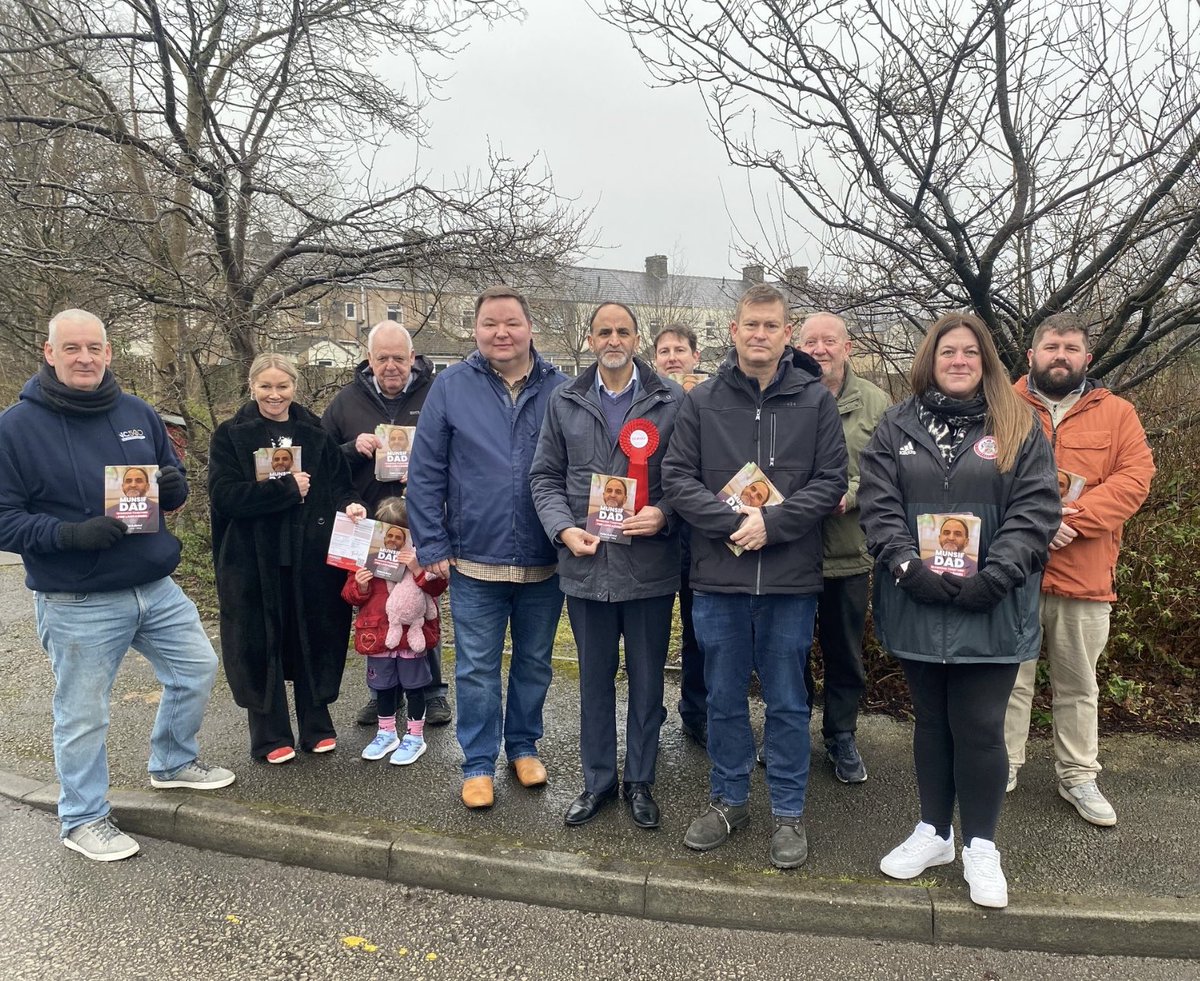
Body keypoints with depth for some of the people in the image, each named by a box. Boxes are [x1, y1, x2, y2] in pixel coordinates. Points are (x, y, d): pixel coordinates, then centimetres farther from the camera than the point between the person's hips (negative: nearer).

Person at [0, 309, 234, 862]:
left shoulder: (138, 414, 5)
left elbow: (175, 486, 13)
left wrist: (174, 486, -11)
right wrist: (71, 533, -26)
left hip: (157, 588, 5)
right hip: (77, 604, -5)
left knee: (197, 670, 15)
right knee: (83, 715, 8)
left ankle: (173, 763, 40)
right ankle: (83, 819, 29)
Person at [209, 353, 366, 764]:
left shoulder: (316, 433, 8)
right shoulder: (231, 436, 0)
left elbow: (339, 482, 9)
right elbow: (224, 495, -11)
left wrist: (349, 503, -13)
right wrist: (287, 489, -15)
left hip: (312, 556, 2)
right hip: (255, 559, -2)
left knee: (315, 637, 9)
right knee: (261, 644, 5)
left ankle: (317, 728, 25)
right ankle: (270, 736, 20)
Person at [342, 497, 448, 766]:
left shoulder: (419, 554, -6)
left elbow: (437, 586, -15)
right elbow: (351, 595, 5)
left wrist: (418, 569, -29)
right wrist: (360, 586, -16)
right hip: (378, 633, 3)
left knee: (413, 685, 9)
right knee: (383, 686, 17)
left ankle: (415, 735, 23)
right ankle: (386, 733, 34)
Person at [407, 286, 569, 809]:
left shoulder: (559, 389, 0)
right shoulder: (451, 386, -2)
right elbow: (425, 473, -2)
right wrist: (432, 547, -5)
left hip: (544, 562, 1)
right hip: (475, 561, -1)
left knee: (534, 663, 16)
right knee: (476, 668, 8)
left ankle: (524, 746, 36)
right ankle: (479, 763, 25)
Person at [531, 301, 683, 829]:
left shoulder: (672, 401, 0)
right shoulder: (564, 402, 7)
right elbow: (545, 476, 7)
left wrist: (664, 514, -17)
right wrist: (563, 528, -8)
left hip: (650, 565, -1)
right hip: (586, 563, 2)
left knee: (647, 679, 12)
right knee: (594, 678, 15)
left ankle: (640, 780, 30)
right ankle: (598, 778, 31)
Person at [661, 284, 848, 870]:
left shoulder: (815, 400, 2)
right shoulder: (703, 401, 3)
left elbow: (830, 481, -2)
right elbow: (676, 478, -1)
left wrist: (772, 523, -15)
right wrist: (733, 520, -15)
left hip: (790, 579, -1)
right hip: (718, 577, 1)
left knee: (787, 703, 11)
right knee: (724, 699, 14)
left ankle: (789, 811, 28)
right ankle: (728, 800, 33)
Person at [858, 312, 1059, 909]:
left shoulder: (1018, 429, 4)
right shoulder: (897, 426, 7)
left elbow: (1035, 510, -4)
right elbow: (878, 504, -1)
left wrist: (994, 577, -16)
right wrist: (908, 567, -15)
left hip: (991, 610, -1)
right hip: (916, 604, 2)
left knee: (979, 727, 3)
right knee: (931, 722, 14)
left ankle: (980, 847, 22)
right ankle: (933, 832, 31)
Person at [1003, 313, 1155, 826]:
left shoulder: (1117, 413, 7)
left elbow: (1135, 476, -4)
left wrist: (1075, 519, -17)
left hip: (1084, 575, 2)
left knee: (1078, 685, 15)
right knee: (1010, 680, 9)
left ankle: (1078, 777, 29)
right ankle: (1002, 769, 24)